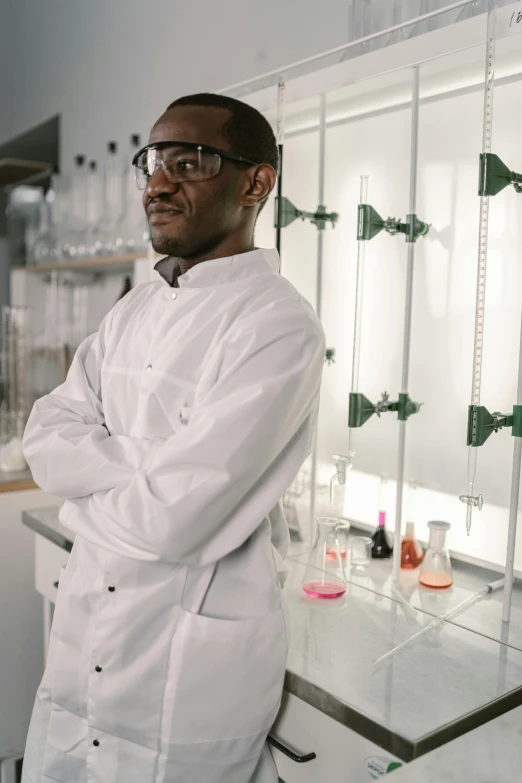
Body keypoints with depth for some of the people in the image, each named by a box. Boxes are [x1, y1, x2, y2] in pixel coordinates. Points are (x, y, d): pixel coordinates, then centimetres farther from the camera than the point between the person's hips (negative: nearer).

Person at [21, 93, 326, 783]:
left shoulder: (277, 325, -18)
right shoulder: (136, 309, 7)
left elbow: (173, 517, -24)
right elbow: (45, 440, 0)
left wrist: (84, 475, -6)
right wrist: (149, 464, -16)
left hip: (191, 673, -7)